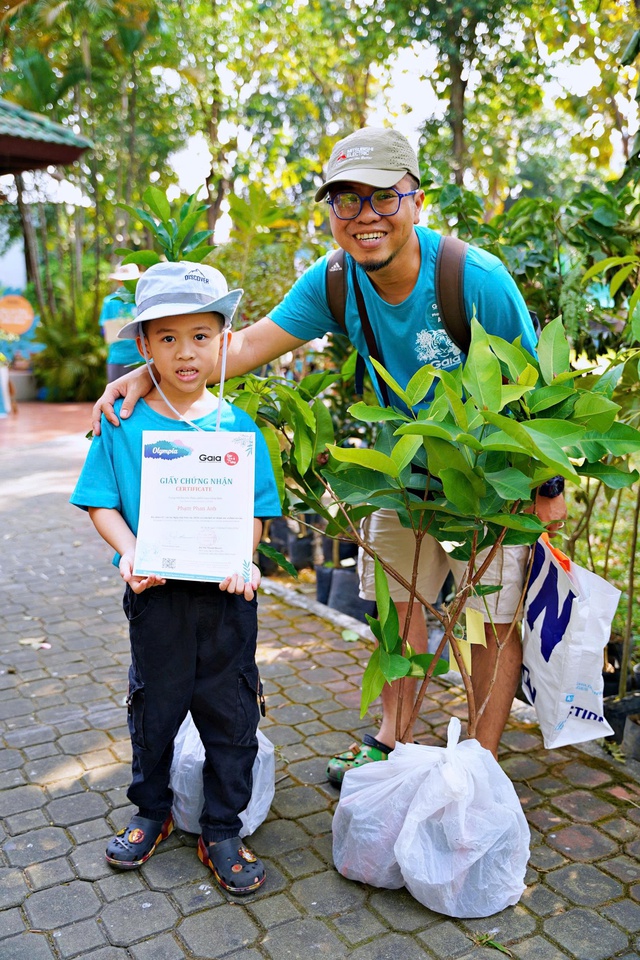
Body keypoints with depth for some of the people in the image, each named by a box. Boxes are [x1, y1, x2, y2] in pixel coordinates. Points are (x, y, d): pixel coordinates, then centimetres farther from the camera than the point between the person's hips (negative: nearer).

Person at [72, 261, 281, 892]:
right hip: (156, 594, 0)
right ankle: (150, 812, 42)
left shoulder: (238, 426, -2)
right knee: (154, 704, 17)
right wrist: (130, 553, -18)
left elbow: (256, 509, 0)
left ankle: (222, 831, 30)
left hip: (227, 594, 1)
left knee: (231, 713, 11)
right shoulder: (123, 423, -4)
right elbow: (102, 503, -1)